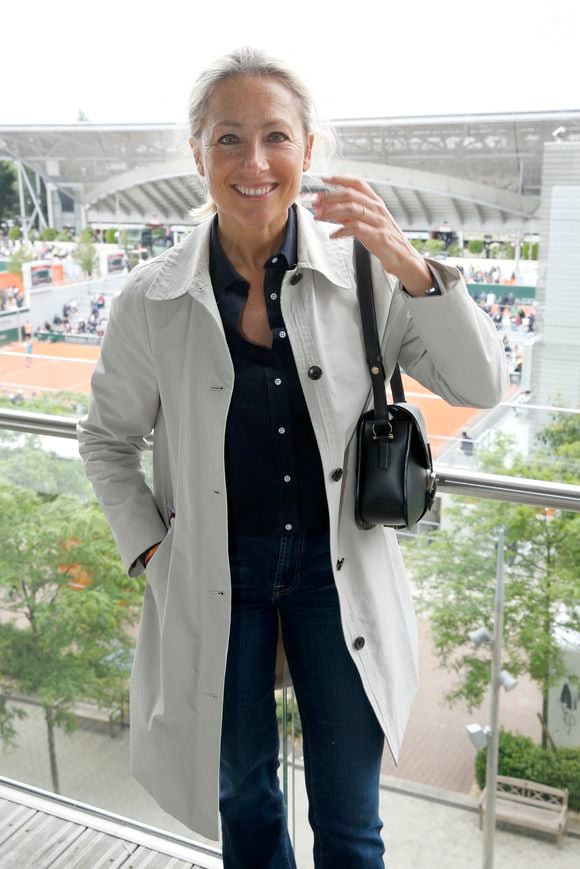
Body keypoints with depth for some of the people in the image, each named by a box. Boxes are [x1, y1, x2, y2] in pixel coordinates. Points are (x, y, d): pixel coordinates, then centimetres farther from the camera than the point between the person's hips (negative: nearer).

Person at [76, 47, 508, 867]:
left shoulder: (362, 270, -10)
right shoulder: (151, 301, -8)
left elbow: (482, 387, -10)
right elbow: (107, 438, 6)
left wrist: (412, 268, -24)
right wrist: (149, 549, -4)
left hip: (340, 570, 0)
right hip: (216, 577, 1)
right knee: (244, 797, 24)